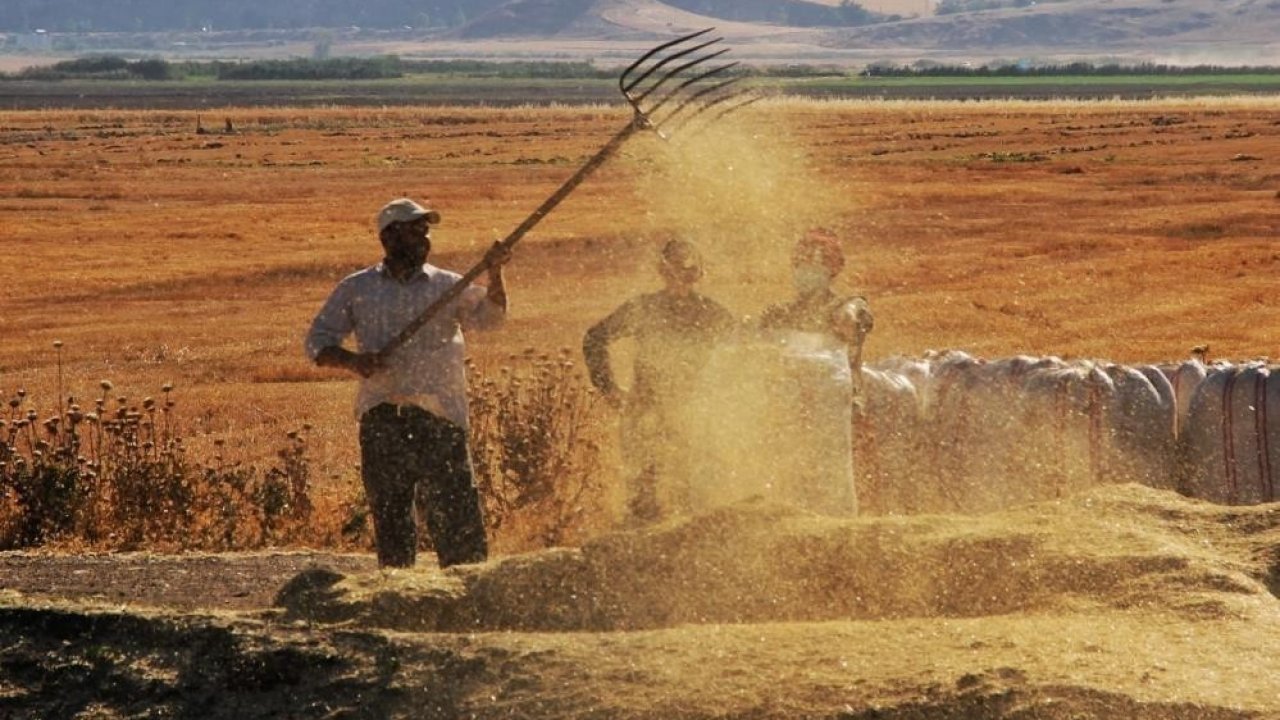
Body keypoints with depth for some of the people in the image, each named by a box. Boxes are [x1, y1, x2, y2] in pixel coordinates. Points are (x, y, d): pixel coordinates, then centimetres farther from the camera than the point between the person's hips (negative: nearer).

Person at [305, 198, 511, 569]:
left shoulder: (447, 286, 12)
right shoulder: (356, 289, 12)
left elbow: (489, 315, -3)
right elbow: (318, 342, 12)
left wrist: (495, 275, -21)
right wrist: (353, 360, -7)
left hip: (440, 416, -1)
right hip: (382, 418, 1)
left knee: (456, 512, -8)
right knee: (389, 511, 4)